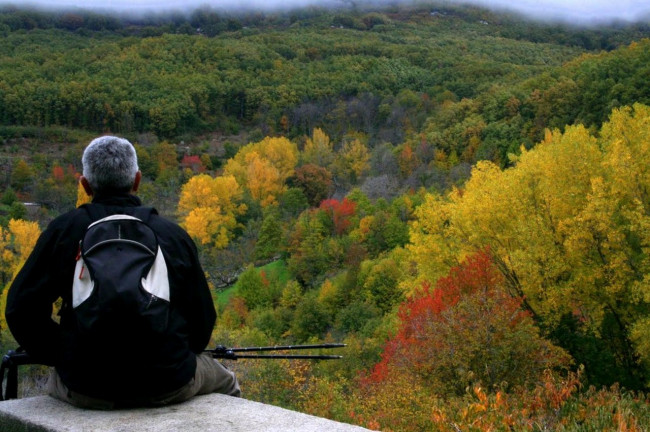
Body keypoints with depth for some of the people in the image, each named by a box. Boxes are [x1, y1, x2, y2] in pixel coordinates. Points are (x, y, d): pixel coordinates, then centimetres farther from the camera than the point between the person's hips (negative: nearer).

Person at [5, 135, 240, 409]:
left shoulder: (64, 230, -1)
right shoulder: (173, 235, 0)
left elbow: (21, 307, -2)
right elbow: (203, 319, 3)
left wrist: (61, 357, 12)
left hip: (85, 389, 1)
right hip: (168, 387, -1)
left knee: (55, 381, 38)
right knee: (226, 384, 31)